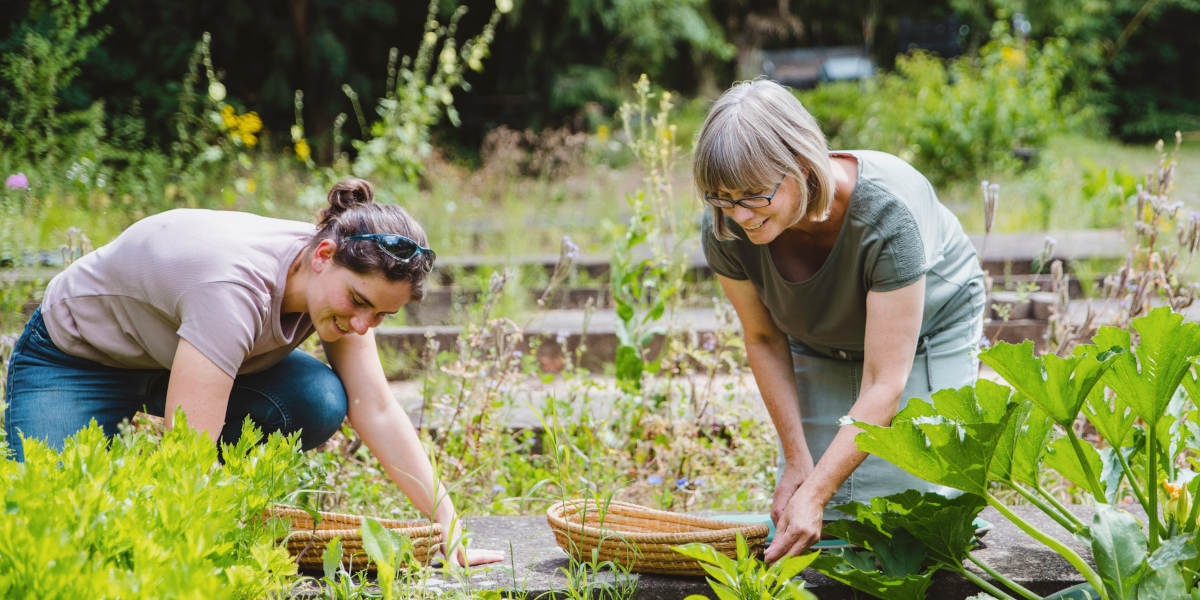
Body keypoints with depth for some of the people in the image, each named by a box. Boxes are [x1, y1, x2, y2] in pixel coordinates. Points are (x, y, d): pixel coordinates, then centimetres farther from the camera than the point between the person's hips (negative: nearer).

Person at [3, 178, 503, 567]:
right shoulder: (235, 286, -40)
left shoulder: (342, 275, -17)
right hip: (73, 362, -6)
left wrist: (449, 529, -17)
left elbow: (378, 412, -14)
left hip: (168, 358, 6)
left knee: (319, 402, -23)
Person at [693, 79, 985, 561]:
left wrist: (815, 494, -43)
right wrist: (796, 460, -11)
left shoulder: (887, 213, -42)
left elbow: (884, 385, -38)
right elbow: (764, 339, -10)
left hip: (925, 335, -3)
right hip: (820, 347, 3)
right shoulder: (725, 231, -30)